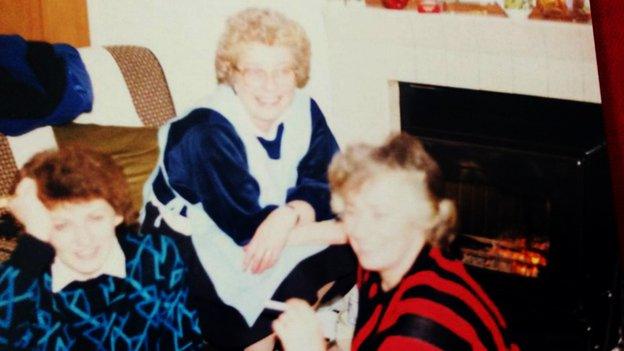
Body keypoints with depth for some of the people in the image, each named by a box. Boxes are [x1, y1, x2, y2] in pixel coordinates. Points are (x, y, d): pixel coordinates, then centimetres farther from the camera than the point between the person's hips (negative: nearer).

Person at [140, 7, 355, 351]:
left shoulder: (304, 111, -9)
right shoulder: (208, 132, -28)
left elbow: (327, 187, -14)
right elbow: (246, 225, -31)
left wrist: (290, 214, -37)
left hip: (270, 235, 7)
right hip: (191, 241, -6)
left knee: (349, 253, -11)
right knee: (287, 285, -27)